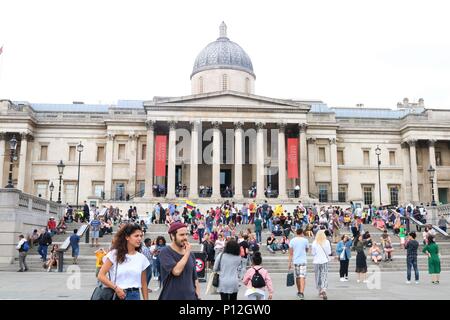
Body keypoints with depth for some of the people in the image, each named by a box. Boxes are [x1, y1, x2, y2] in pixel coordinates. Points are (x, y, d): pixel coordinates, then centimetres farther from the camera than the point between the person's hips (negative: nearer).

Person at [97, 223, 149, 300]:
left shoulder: (142, 258, 5)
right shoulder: (115, 254, -3)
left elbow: (144, 283, 10)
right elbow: (101, 276, -8)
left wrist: (146, 299, 6)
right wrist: (116, 288, -16)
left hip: (135, 296, 3)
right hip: (118, 295, -3)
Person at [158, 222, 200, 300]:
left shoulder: (191, 255, 9)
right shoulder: (165, 252, -8)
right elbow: (176, 271, -22)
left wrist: (198, 296, 7)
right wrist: (187, 253, -13)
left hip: (191, 297, 5)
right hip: (171, 297, -5)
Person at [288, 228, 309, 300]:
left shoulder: (292, 241, 1)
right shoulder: (305, 240, -2)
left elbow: (290, 253, 0)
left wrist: (289, 263, 3)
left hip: (295, 261, 2)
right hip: (303, 261, -2)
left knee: (297, 277, 15)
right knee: (302, 277, -7)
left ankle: (299, 292, 30)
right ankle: (301, 292, -20)